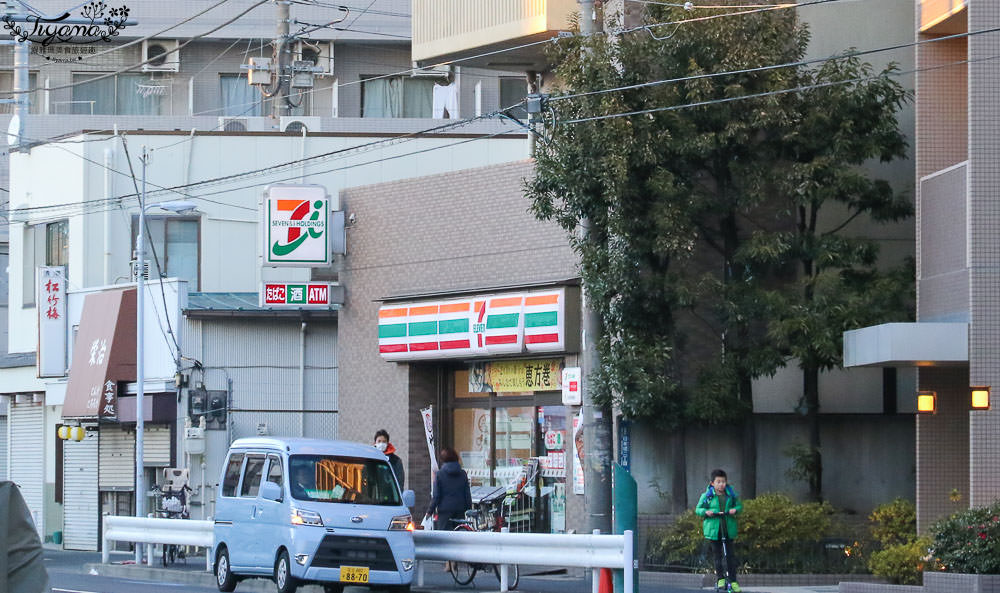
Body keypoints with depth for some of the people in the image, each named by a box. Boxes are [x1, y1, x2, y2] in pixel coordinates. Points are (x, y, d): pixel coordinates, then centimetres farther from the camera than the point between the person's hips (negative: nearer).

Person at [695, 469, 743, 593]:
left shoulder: (731, 494, 4)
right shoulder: (707, 496, -1)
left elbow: (739, 505, 12)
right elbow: (698, 509, 3)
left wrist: (735, 510, -11)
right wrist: (706, 512, -18)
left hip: (728, 528, 1)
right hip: (714, 529, -1)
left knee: (730, 554, 1)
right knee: (717, 554, 5)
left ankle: (733, 581, 5)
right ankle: (720, 578, 17)